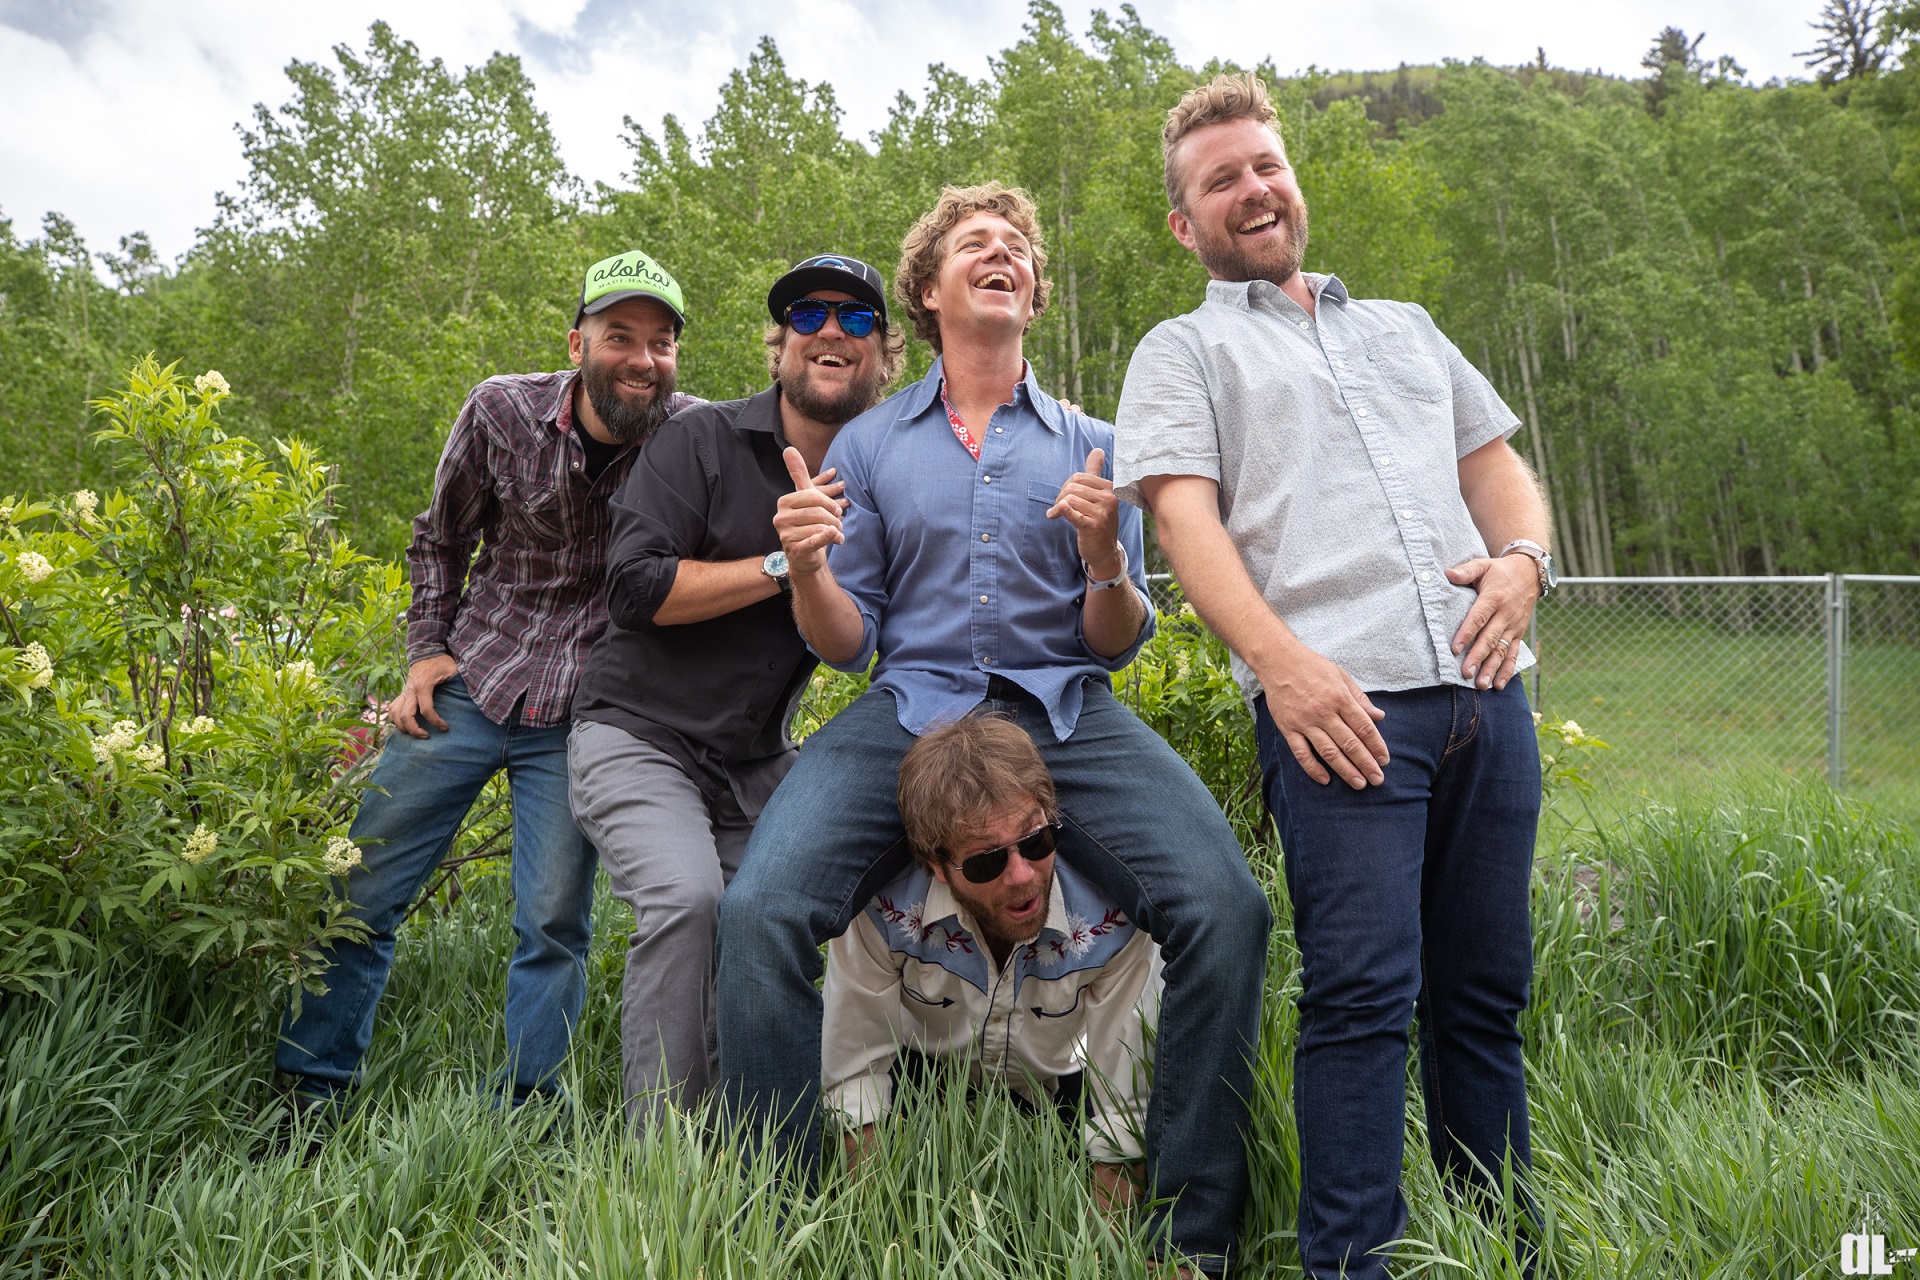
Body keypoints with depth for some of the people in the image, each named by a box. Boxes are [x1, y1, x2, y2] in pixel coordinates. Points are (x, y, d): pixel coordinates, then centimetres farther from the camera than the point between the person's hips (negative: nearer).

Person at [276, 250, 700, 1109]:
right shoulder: (501, 411, -5)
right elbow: (440, 538, 10)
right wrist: (427, 649, 4)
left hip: (579, 715, -2)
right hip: (470, 684, 2)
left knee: (554, 924, 0)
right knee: (360, 889, 7)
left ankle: (521, 1116, 18)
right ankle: (309, 1088, 26)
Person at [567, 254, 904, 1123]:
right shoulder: (704, 441, -6)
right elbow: (635, 588, -15)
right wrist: (786, 564, -18)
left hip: (756, 760, 4)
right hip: (639, 734, -4)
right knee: (685, 895, -25)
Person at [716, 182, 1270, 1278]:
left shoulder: (1093, 446, 15)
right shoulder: (868, 444, 15)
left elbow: (1120, 644, 12)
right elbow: (847, 644, 11)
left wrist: (1104, 557, -8)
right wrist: (808, 566, -10)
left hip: (1066, 714, 0)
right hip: (908, 708, 0)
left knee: (1227, 910, -24)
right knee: (761, 912, -25)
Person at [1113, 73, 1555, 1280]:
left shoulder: (1406, 328, 28)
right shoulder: (1183, 351, 11)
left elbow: (1498, 464, 25)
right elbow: (1186, 517, -3)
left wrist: (1524, 556, 2)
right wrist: (1280, 660, -18)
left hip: (1483, 687, 5)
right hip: (1338, 702, -5)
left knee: (1486, 989, 9)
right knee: (1364, 991, -10)